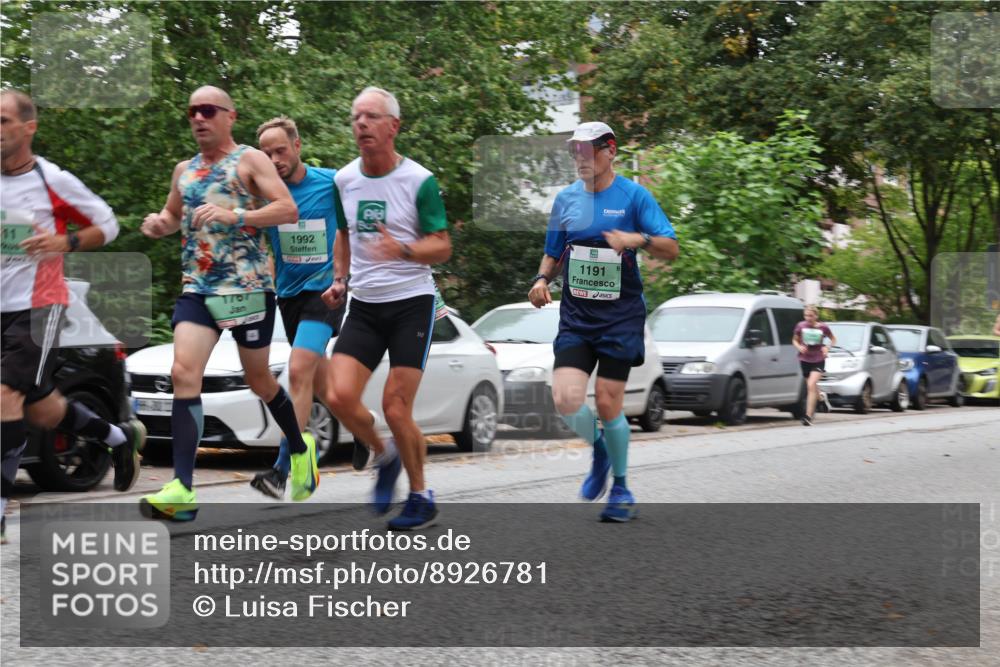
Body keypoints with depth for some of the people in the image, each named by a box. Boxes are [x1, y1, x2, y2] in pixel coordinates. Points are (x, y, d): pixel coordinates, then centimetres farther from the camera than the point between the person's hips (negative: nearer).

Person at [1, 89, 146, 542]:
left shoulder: (53, 181, -7)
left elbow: (107, 225, 3)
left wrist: (65, 242, -13)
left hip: (39, 305, -6)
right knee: (40, 409, 14)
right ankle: (121, 437, 40)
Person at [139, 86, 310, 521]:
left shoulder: (250, 160, -1)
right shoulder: (184, 170, 16)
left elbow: (288, 210, -11)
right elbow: (173, 216, 32)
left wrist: (235, 215, -25)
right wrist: (159, 224, 7)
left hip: (247, 286, -4)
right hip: (196, 288, 4)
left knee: (258, 379, 8)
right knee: (184, 374, -14)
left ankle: (301, 449, 37)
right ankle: (182, 490, -21)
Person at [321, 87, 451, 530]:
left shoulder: (419, 181, -9)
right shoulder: (343, 180, 7)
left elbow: (443, 246, -7)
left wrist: (403, 250, -26)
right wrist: (339, 279, 10)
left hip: (411, 303, -4)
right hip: (363, 306, 5)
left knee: (395, 409, -8)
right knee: (339, 397, -12)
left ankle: (421, 498, 12)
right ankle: (384, 456, 18)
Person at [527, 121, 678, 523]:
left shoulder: (634, 196, -3)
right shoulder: (565, 199, 9)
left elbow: (672, 249, -8)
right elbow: (553, 254, 20)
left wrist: (639, 240, -28)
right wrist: (542, 279, -1)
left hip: (620, 315, -3)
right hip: (576, 314, 3)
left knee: (608, 403, -5)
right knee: (566, 400, -14)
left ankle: (620, 488, 16)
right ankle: (599, 451, 19)